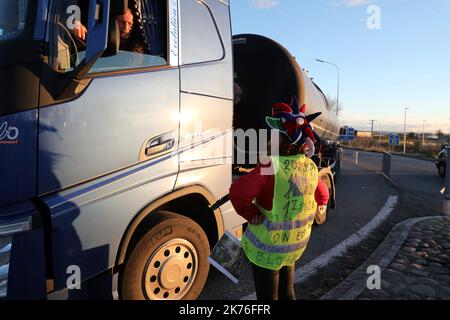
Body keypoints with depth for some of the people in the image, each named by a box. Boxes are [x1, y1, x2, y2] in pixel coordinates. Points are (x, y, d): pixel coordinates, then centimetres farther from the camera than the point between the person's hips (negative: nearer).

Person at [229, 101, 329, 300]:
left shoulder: (272, 166, -27)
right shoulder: (310, 167, -4)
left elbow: (238, 193, -37)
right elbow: (323, 197, 13)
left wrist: (252, 215, -20)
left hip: (267, 247, -6)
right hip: (296, 245, 7)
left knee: (268, 296, 15)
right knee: (287, 294, 27)